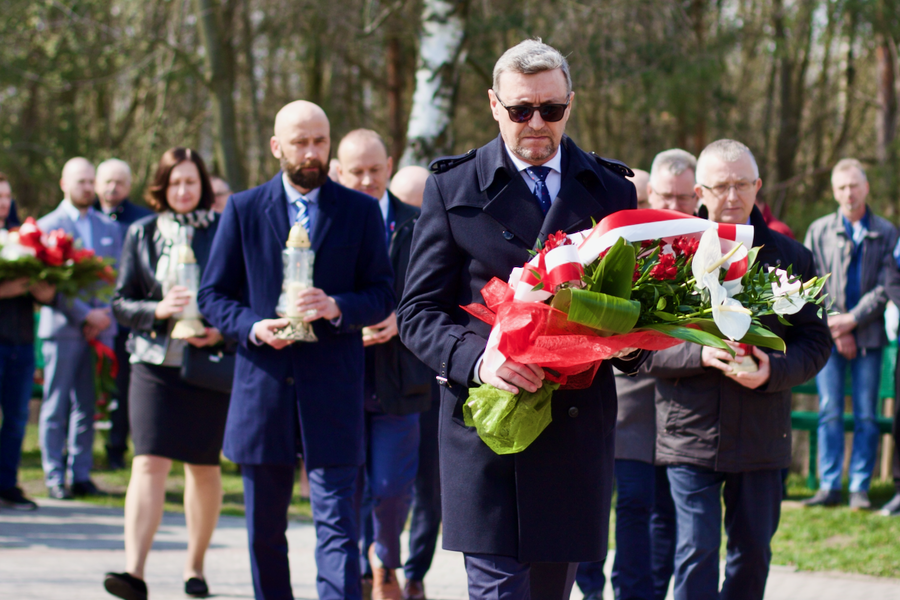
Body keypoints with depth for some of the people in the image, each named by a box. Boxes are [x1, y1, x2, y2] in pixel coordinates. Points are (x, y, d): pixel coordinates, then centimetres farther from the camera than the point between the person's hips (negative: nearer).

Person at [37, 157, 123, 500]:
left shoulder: (109, 228, 15)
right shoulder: (48, 226, 1)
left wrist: (105, 314, -5)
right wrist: (85, 315, -11)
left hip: (100, 327, 3)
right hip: (63, 327, -3)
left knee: (87, 407, 3)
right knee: (55, 407, -2)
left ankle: (81, 475, 8)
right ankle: (54, 477, 2)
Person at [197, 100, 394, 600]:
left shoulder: (360, 211, 5)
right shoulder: (243, 209, 6)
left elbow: (382, 295, 4)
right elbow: (213, 295, 7)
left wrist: (337, 308, -17)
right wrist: (253, 327, -12)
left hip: (332, 391, -2)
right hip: (262, 387, 2)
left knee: (337, 527, -9)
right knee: (264, 533, 11)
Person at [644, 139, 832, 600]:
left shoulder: (789, 257, 4)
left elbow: (816, 342, 3)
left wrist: (771, 371, -16)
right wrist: (700, 355, -22)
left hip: (761, 436, 2)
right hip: (690, 434, -2)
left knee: (753, 553, 12)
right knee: (696, 553, -5)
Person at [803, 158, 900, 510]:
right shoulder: (819, 231, 10)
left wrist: (852, 319, -9)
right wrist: (835, 327, -5)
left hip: (869, 334, 0)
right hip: (829, 335, 0)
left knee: (866, 415, -1)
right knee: (829, 412, -3)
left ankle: (860, 488, 3)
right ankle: (830, 486, 0)